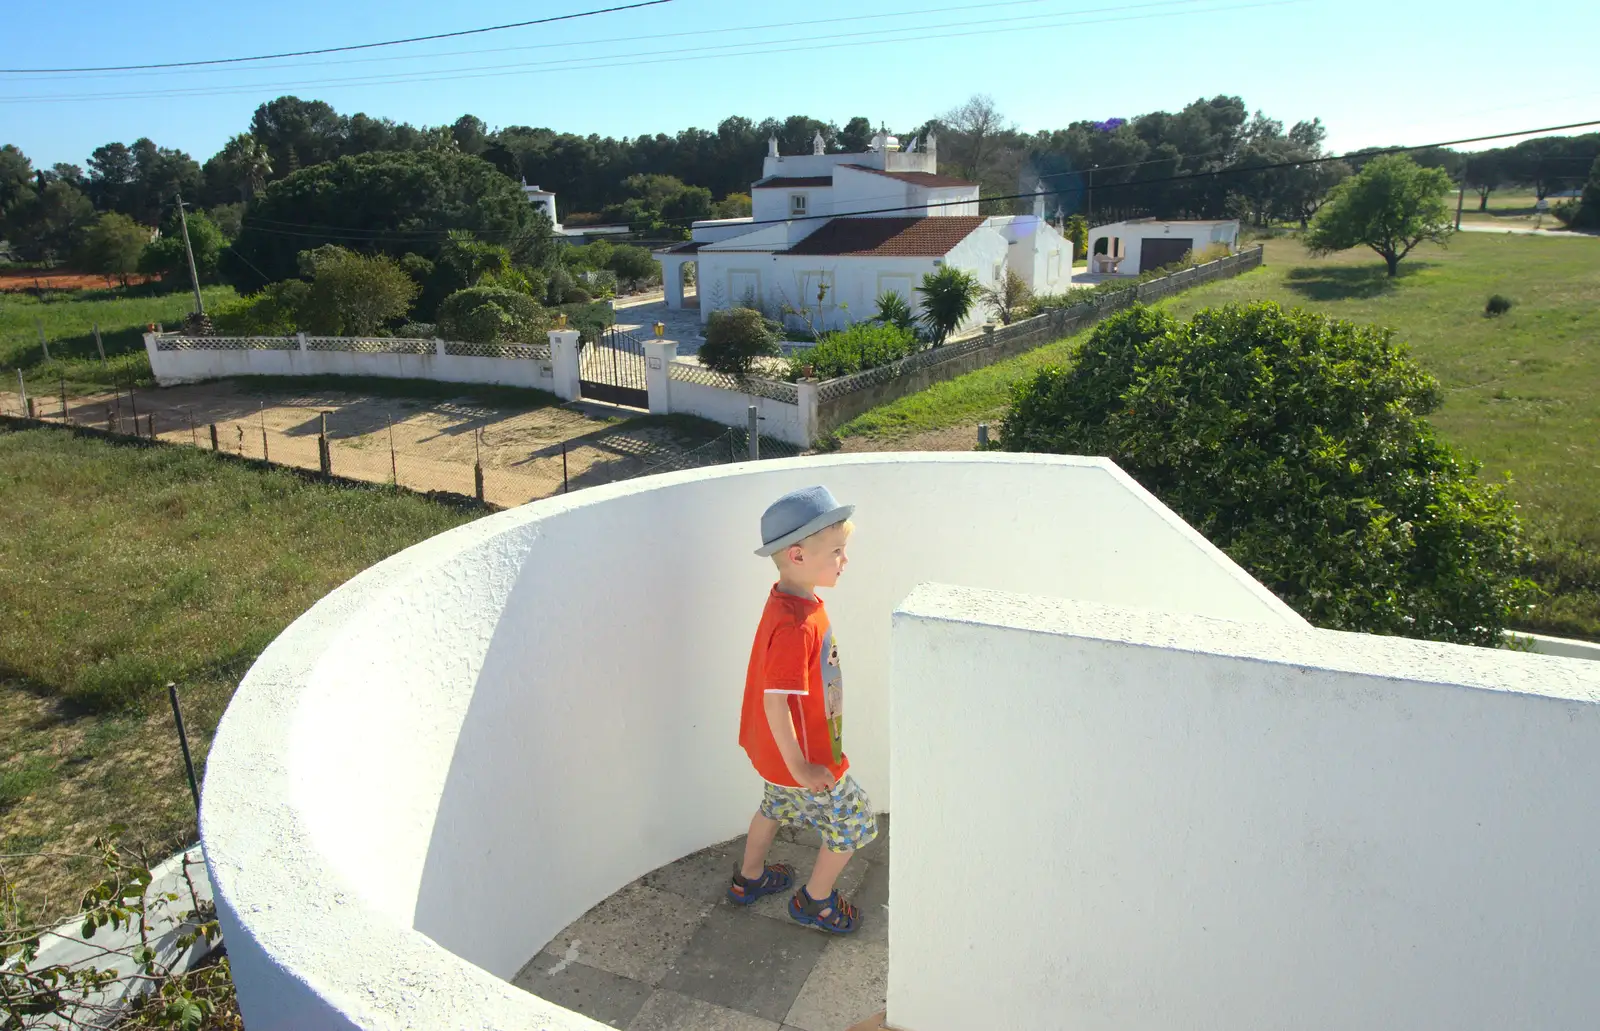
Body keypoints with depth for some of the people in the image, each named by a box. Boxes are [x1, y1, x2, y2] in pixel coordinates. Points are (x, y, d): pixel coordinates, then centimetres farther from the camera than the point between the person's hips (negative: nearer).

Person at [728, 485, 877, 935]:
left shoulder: (790, 601, -4)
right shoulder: (796, 626, -35)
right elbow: (775, 700, -33)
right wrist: (800, 769, -25)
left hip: (773, 747, 9)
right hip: (805, 755, -9)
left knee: (775, 806, 30)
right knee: (852, 821, 11)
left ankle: (749, 878, 52)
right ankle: (815, 900, 32)